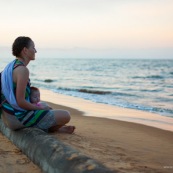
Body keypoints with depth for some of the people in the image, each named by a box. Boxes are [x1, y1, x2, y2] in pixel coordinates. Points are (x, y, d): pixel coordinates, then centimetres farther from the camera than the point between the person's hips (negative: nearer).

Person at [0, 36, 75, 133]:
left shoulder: (10, 66, 8)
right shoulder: (23, 70, -20)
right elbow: (20, 101, -24)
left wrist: (35, 106, 15)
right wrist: (41, 108, -9)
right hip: (21, 118, -10)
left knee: (45, 106, 36)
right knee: (66, 116, -10)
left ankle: (56, 127, 24)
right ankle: (48, 129, 14)